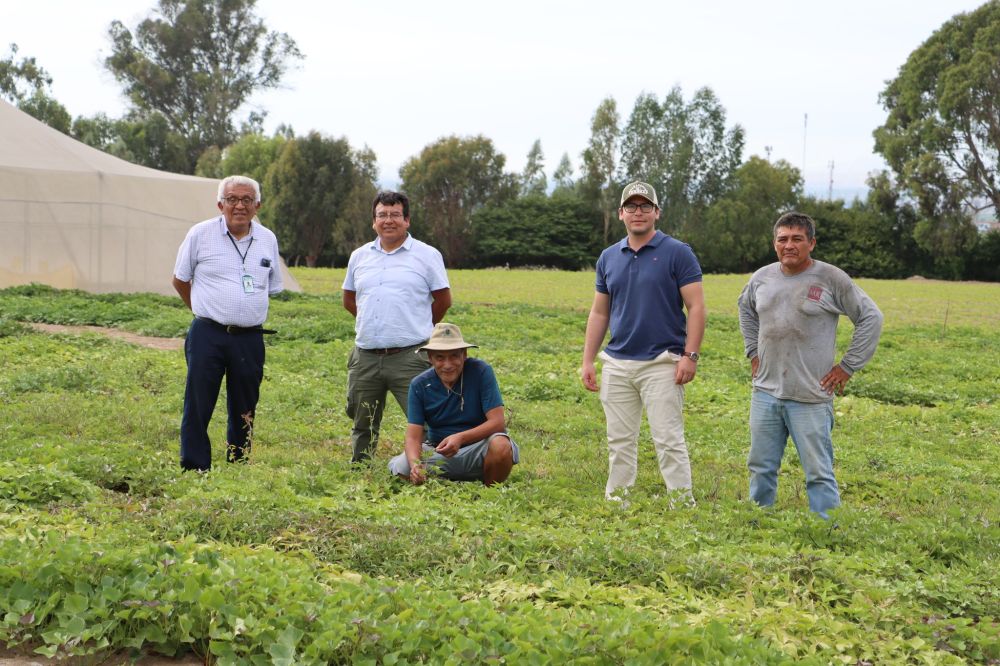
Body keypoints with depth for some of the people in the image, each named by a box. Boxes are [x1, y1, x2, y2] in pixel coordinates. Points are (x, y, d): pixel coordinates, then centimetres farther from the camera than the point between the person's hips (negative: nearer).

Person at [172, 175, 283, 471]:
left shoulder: (268, 240, 9)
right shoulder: (201, 234, -1)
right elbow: (180, 279, 10)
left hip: (250, 338, 3)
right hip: (207, 335, -3)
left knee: (245, 411, 9)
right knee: (198, 408, -3)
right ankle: (194, 471, 5)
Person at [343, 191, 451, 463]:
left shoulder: (427, 255, 0)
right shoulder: (359, 256, 13)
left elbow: (443, 300, 5)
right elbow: (349, 299, 22)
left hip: (410, 357, -4)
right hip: (366, 356, 5)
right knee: (363, 425, 17)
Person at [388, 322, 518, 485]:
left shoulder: (481, 372, -13)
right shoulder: (419, 385, -6)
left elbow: (497, 421, -17)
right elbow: (413, 437, -11)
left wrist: (460, 438, -33)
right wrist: (415, 464, -34)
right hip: (438, 452, 2)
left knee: (500, 446, -34)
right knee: (400, 468, -23)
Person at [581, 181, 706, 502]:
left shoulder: (677, 253, -3)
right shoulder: (608, 257, 11)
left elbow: (696, 307, -7)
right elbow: (599, 312, 16)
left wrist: (690, 355, -15)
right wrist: (588, 361, 10)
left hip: (662, 364, -5)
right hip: (616, 364, 5)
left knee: (668, 440, -6)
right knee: (619, 442, 10)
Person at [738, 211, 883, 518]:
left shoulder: (831, 279, -6)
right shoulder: (762, 278, 8)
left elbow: (871, 318, -1)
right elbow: (746, 310, 30)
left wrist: (848, 366, -3)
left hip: (811, 397, -5)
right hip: (765, 392, 5)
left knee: (819, 473, -2)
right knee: (761, 468, 13)